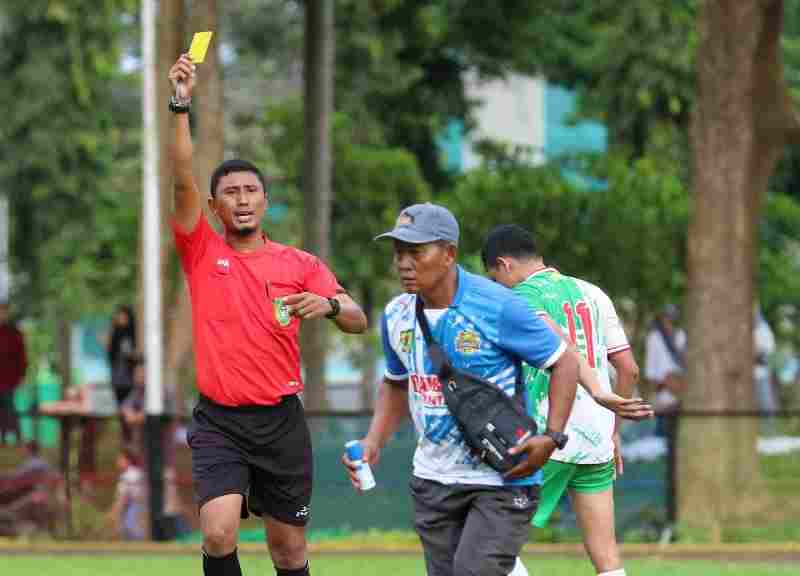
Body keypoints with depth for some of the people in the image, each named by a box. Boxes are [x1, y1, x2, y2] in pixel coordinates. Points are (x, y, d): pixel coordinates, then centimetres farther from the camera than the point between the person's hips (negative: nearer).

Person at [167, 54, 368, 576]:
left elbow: (359, 322, 1)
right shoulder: (202, 253, 2)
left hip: (281, 420, 2)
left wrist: (330, 304, -22)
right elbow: (183, 177, -11)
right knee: (220, 534, -20)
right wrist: (180, 105, -21)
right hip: (219, 422, -2)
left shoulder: (300, 264, 5)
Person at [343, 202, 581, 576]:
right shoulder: (396, 316, 2)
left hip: (502, 478, -6)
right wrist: (373, 442, 5)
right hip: (433, 480, 6)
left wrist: (551, 437, -19)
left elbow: (564, 362, -9)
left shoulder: (497, 307, -17)